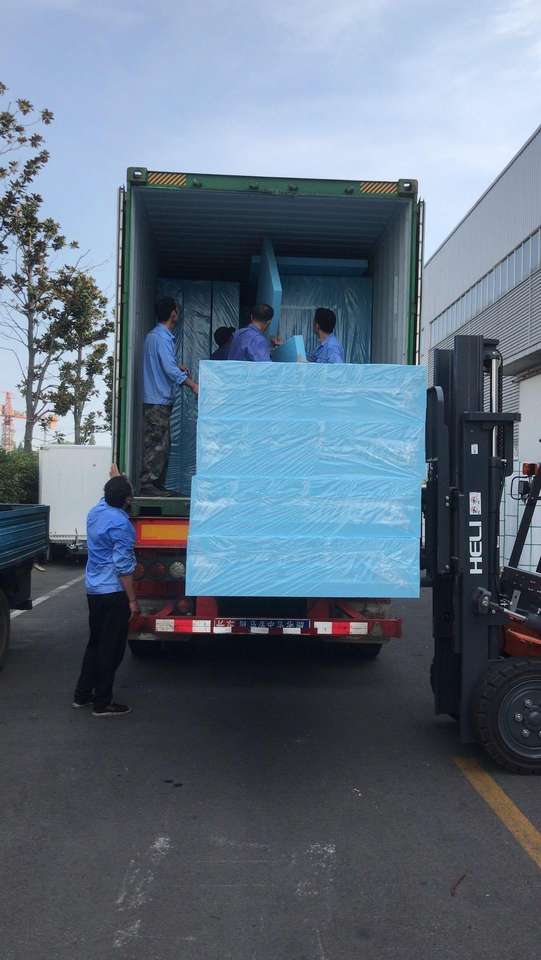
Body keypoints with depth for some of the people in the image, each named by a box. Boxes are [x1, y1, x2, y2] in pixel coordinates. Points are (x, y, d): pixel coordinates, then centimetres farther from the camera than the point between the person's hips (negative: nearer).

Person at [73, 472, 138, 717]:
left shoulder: (96, 511, 3)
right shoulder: (121, 524, -21)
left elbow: (108, 496, 29)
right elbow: (123, 567, -20)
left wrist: (115, 479, 45)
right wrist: (132, 600, -14)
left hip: (94, 590, 9)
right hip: (114, 593, -8)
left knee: (95, 642, 20)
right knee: (111, 648, 1)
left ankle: (82, 694, 27)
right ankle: (102, 703, 8)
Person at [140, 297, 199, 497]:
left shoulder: (155, 335, 17)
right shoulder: (162, 337, -14)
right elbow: (170, 369, -23)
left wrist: (177, 368, 24)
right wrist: (193, 385, -23)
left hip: (160, 399, 10)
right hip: (158, 400, -10)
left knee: (162, 443, 13)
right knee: (156, 443, -7)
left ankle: (156, 484, 18)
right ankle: (147, 484, -4)